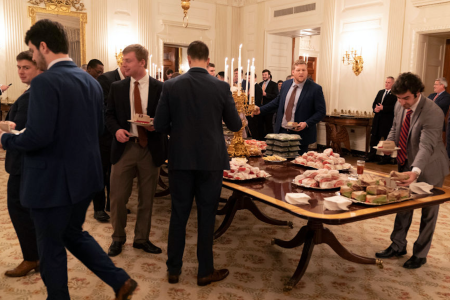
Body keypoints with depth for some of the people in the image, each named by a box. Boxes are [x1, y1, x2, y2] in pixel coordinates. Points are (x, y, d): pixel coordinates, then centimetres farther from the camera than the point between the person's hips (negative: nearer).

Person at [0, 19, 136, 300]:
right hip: (85, 175, 8)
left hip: (53, 181, -8)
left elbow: (38, 137, -25)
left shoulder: (45, 82, -19)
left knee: (50, 247, 13)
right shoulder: (91, 81, 6)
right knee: (74, 234, 25)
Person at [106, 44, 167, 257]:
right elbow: (110, 114, 10)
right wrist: (116, 129, -10)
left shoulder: (160, 88, -1)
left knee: (147, 198, 10)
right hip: (124, 146, 1)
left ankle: (142, 238, 28)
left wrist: (156, 125, -18)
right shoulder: (117, 87, 6)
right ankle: (118, 238, 24)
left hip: (151, 148, -1)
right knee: (117, 197, 3)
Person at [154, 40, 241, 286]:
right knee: (206, 215, 9)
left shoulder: (171, 86, -5)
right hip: (211, 159, -1)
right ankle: (205, 271, 20)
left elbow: (160, 125, -3)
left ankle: (173, 269, 23)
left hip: (180, 159, 1)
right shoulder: (221, 87, -7)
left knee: (178, 214, 12)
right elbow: (235, 125, 0)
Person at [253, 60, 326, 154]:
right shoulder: (286, 84, 7)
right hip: (282, 131, 5)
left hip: (300, 133, -4)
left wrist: (306, 123, -21)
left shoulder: (315, 89, -9)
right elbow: (277, 102, 19)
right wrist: (261, 110, 10)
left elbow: (321, 111, -8)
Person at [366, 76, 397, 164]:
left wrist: (383, 108, -20)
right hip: (378, 119, 7)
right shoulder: (380, 92, 16)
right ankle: (372, 156, 21)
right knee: (374, 137, 11)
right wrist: (375, 108, -6)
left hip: (388, 120, -7)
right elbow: (374, 103, 15)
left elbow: (394, 107, -17)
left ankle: (386, 158, 9)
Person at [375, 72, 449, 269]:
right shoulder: (400, 107, -6)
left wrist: (416, 171, -52)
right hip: (407, 165, 7)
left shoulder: (433, 113, -28)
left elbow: (426, 145, -38)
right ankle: (398, 246, 34)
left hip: (428, 168, -6)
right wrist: (389, 142, -10)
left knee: (428, 212, 11)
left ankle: (420, 254, 27)